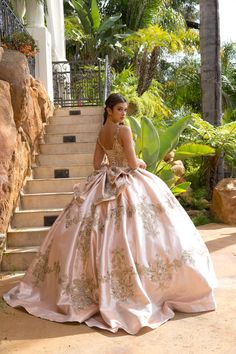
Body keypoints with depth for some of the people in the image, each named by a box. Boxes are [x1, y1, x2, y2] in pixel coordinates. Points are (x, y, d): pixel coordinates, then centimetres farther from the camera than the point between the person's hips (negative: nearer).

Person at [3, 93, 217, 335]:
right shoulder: (124, 130, -13)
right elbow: (133, 164, -16)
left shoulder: (100, 133, 10)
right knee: (129, 235, -3)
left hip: (104, 186, 8)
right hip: (128, 186, -8)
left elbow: (97, 164, 12)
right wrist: (141, 164, 5)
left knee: (101, 233, 13)